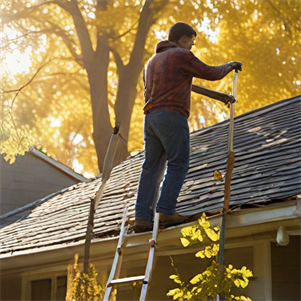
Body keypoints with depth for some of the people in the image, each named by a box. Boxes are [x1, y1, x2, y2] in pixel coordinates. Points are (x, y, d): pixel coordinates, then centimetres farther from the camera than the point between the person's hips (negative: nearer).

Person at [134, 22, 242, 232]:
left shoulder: (152, 61, 25)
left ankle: (142, 218, -3)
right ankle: (167, 212, -17)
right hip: (172, 116, -8)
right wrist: (229, 65, 20)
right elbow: (210, 73, 2)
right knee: (178, 165, -7)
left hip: (151, 118, 8)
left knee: (152, 169, 4)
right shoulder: (181, 55, 0)